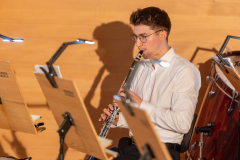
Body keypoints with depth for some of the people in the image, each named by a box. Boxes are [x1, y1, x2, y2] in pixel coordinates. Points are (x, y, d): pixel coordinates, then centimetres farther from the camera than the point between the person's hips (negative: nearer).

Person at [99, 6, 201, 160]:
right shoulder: (141, 68, 16)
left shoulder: (184, 71, -9)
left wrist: (142, 105, -16)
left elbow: (183, 124, -19)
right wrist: (117, 119, 2)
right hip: (133, 145, 7)